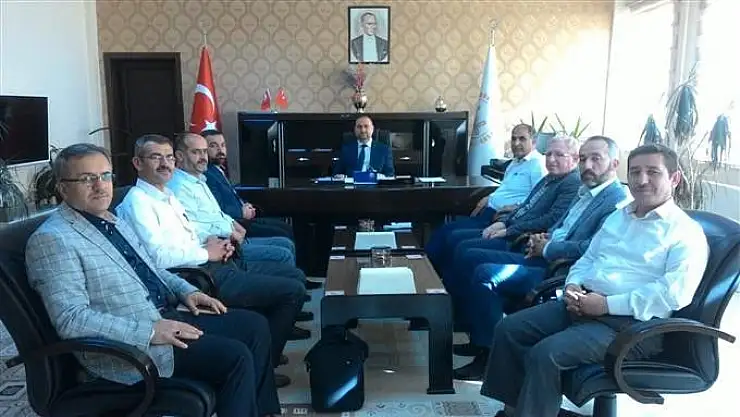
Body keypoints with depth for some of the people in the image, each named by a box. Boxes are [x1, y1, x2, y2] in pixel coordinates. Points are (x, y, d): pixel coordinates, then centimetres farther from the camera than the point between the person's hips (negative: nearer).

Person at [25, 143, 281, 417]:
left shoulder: (113, 220, 14)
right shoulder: (51, 240, -14)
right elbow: (71, 319, -22)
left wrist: (186, 291, 8)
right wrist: (149, 331, -26)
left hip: (166, 317, 9)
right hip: (127, 346, -9)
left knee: (254, 325, 5)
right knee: (235, 356, -21)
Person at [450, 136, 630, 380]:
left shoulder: (619, 200, -12)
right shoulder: (586, 192, 18)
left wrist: (547, 248, -12)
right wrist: (542, 239, 5)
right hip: (544, 259, 10)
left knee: (485, 274, -24)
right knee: (470, 258, 6)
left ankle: (490, 355, -11)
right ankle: (477, 336, 11)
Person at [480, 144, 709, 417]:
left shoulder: (686, 233, -5)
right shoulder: (618, 216, 20)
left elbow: (675, 293, -18)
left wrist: (608, 304, -19)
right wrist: (573, 285, 0)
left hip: (631, 322, -7)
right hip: (582, 304, 8)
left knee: (545, 353, -27)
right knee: (509, 329, -7)